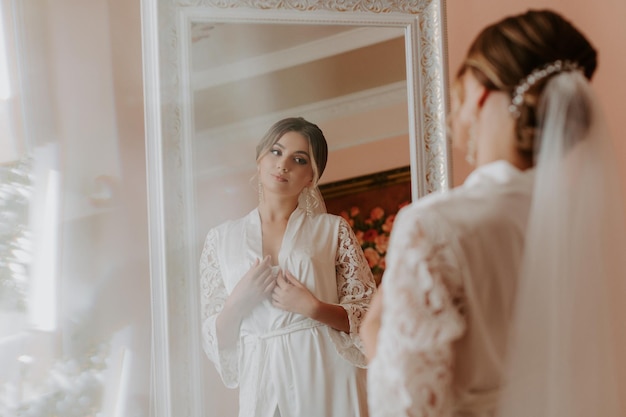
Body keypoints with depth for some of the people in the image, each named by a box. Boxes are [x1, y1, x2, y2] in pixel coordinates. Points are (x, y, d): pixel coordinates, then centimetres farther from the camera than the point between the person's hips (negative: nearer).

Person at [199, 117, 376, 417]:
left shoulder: (333, 229, 4)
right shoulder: (221, 239, 6)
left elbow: (369, 316, 1)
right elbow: (215, 337, 7)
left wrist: (313, 307, -14)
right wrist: (237, 302, -12)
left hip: (327, 376, -1)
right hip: (263, 381, 1)